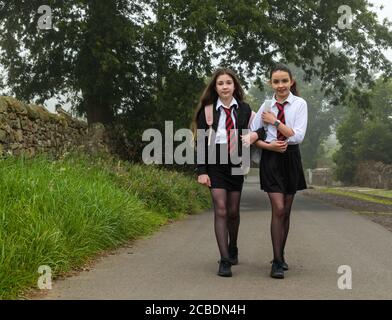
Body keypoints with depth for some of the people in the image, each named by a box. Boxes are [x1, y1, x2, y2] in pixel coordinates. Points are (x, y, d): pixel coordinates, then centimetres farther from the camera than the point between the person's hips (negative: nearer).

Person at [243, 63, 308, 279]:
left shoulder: (300, 104, -2)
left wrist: (275, 122, -11)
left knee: (286, 211, 9)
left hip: (291, 158, 1)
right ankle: (277, 262, -5)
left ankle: (281, 256, 25)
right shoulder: (266, 105, 3)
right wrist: (267, 145, -11)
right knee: (278, 209, -10)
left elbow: (298, 136, -11)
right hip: (271, 158, 0)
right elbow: (251, 134, 5)